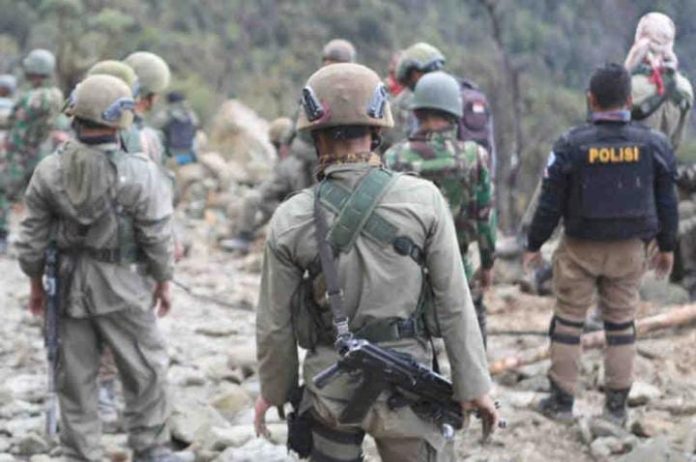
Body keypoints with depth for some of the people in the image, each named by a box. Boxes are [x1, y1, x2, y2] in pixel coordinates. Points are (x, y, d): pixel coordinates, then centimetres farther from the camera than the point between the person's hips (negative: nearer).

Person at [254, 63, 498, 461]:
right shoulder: (423, 200, -11)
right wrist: (474, 386, 1)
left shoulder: (291, 219, -7)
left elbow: (275, 324, 0)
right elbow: (455, 304, -8)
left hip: (330, 391, 2)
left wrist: (273, 391, 16)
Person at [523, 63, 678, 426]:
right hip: (630, 249, 2)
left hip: (580, 248, -2)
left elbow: (550, 203, -7)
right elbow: (666, 202, 3)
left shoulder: (571, 145, -12)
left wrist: (534, 244, 5)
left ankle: (561, 400, 13)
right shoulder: (653, 144, -5)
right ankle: (617, 405, 14)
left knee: (568, 321, 9)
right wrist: (666, 246, 16)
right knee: (622, 324, 11)